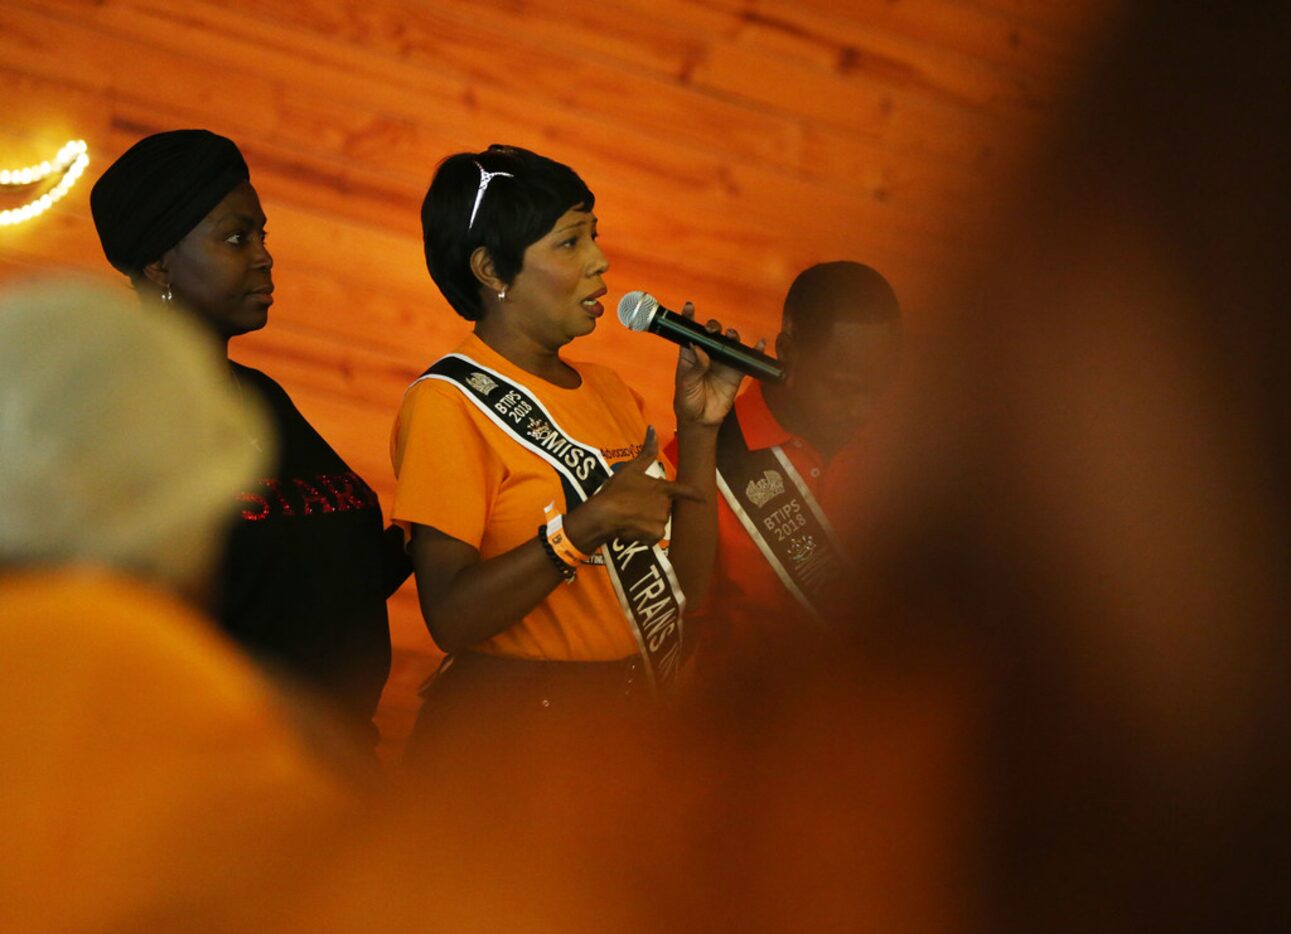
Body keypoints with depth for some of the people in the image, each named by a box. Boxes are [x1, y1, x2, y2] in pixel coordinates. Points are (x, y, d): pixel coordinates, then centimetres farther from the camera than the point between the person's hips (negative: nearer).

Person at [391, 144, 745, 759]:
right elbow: (450, 620, -19)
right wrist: (588, 527, -24)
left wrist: (699, 427, 2)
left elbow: (684, 587, 8)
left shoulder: (606, 389, 13)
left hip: (634, 722, 7)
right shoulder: (449, 402, -10)